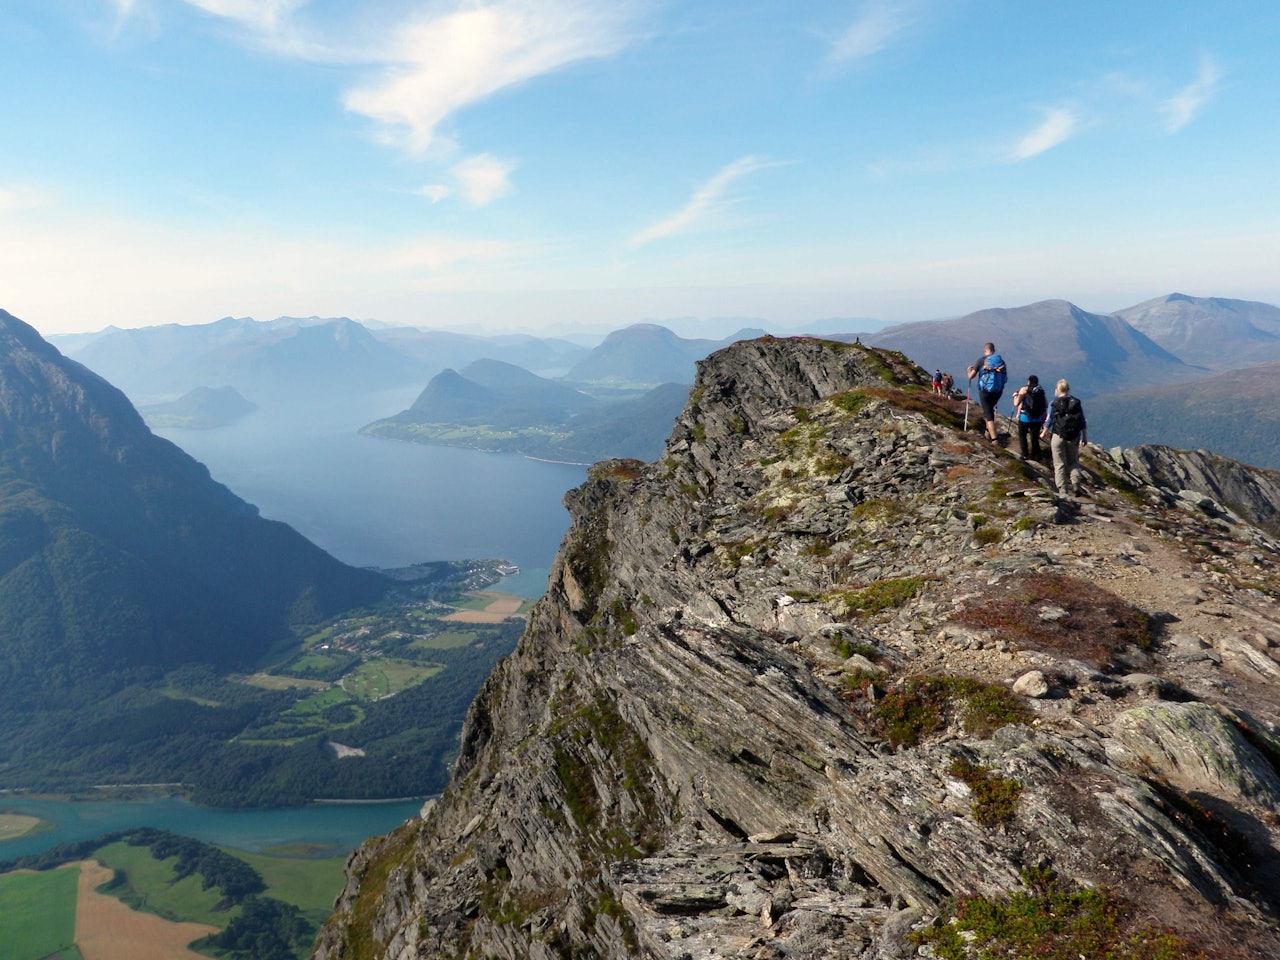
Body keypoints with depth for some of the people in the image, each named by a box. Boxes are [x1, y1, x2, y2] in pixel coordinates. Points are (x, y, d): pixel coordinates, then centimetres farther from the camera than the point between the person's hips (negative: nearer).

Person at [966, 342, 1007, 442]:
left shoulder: (981, 360, -6)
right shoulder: (1001, 360, 4)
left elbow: (971, 376, -3)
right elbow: (1005, 377, 12)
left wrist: (969, 370, 19)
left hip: (985, 391, -4)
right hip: (998, 391, 4)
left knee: (989, 415, -1)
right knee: (990, 409, 30)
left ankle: (994, 438, -9)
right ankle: (988, 430, 33)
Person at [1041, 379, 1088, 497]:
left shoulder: (1054, 404, -5)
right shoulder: (1077, 403, 2)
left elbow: (1049, 421, 0)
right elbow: (1083, 422, 3)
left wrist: (1044, 433, 17)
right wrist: (1085, 437, 12)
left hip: (1058, 436, -2)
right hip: (1074, 437, 2)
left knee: (1059, 464, 3)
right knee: (1073, 462, 15)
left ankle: (1062, 490, 0)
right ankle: (1075, 482, -5)